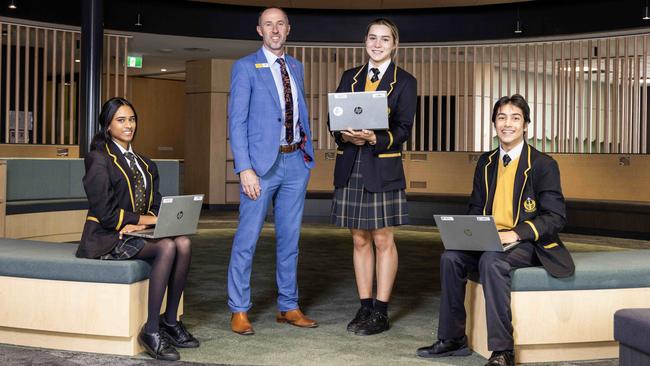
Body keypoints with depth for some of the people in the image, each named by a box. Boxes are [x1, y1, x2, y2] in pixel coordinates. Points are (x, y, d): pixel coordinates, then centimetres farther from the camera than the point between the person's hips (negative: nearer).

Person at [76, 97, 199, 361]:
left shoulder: (144, 163, 18)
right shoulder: (99, 159, -4)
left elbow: (154, 205, 12)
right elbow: (106, 213, -12)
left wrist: (139, 224, -10)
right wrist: (146, 219, -11)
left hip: (138, 232, 6)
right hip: (107, 238, -6)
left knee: (183, 243, -23)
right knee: (166, 247, -31)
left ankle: (170, 320, -12)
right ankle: (151, 332, -27)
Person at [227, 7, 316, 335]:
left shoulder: (296, 67, 14)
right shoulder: (245, 67, -3)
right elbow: (237, 121, -8)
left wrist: (308, 153, 9)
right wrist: (245, 169, -16)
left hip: (296, 162, 5)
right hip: (263, 163, -5)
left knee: (289, 238, 11)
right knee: (247, 238, -2)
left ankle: (288, 307, 21)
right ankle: (239, 310, 9)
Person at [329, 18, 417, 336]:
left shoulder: (404, 82, 3)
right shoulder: (349, 77, 13)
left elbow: (403, 129, -5)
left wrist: (374, 138, -22)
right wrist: (345, 135, -13)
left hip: (384, 168, -3)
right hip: (350, 167, 4)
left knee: (383, 240, 1)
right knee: (360, 240, 8)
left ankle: (380, 312, 8)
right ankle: (364, 307, 17)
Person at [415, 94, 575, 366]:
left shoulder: (543, 165, -3)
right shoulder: (486, 163, 14)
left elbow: (556, 216, -8)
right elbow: (476, 208, 20)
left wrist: (515, 233, -21)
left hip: (526, 243, -5)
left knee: (492, 261, -35)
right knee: (451, 257, -21)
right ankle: (452, 339, -8)